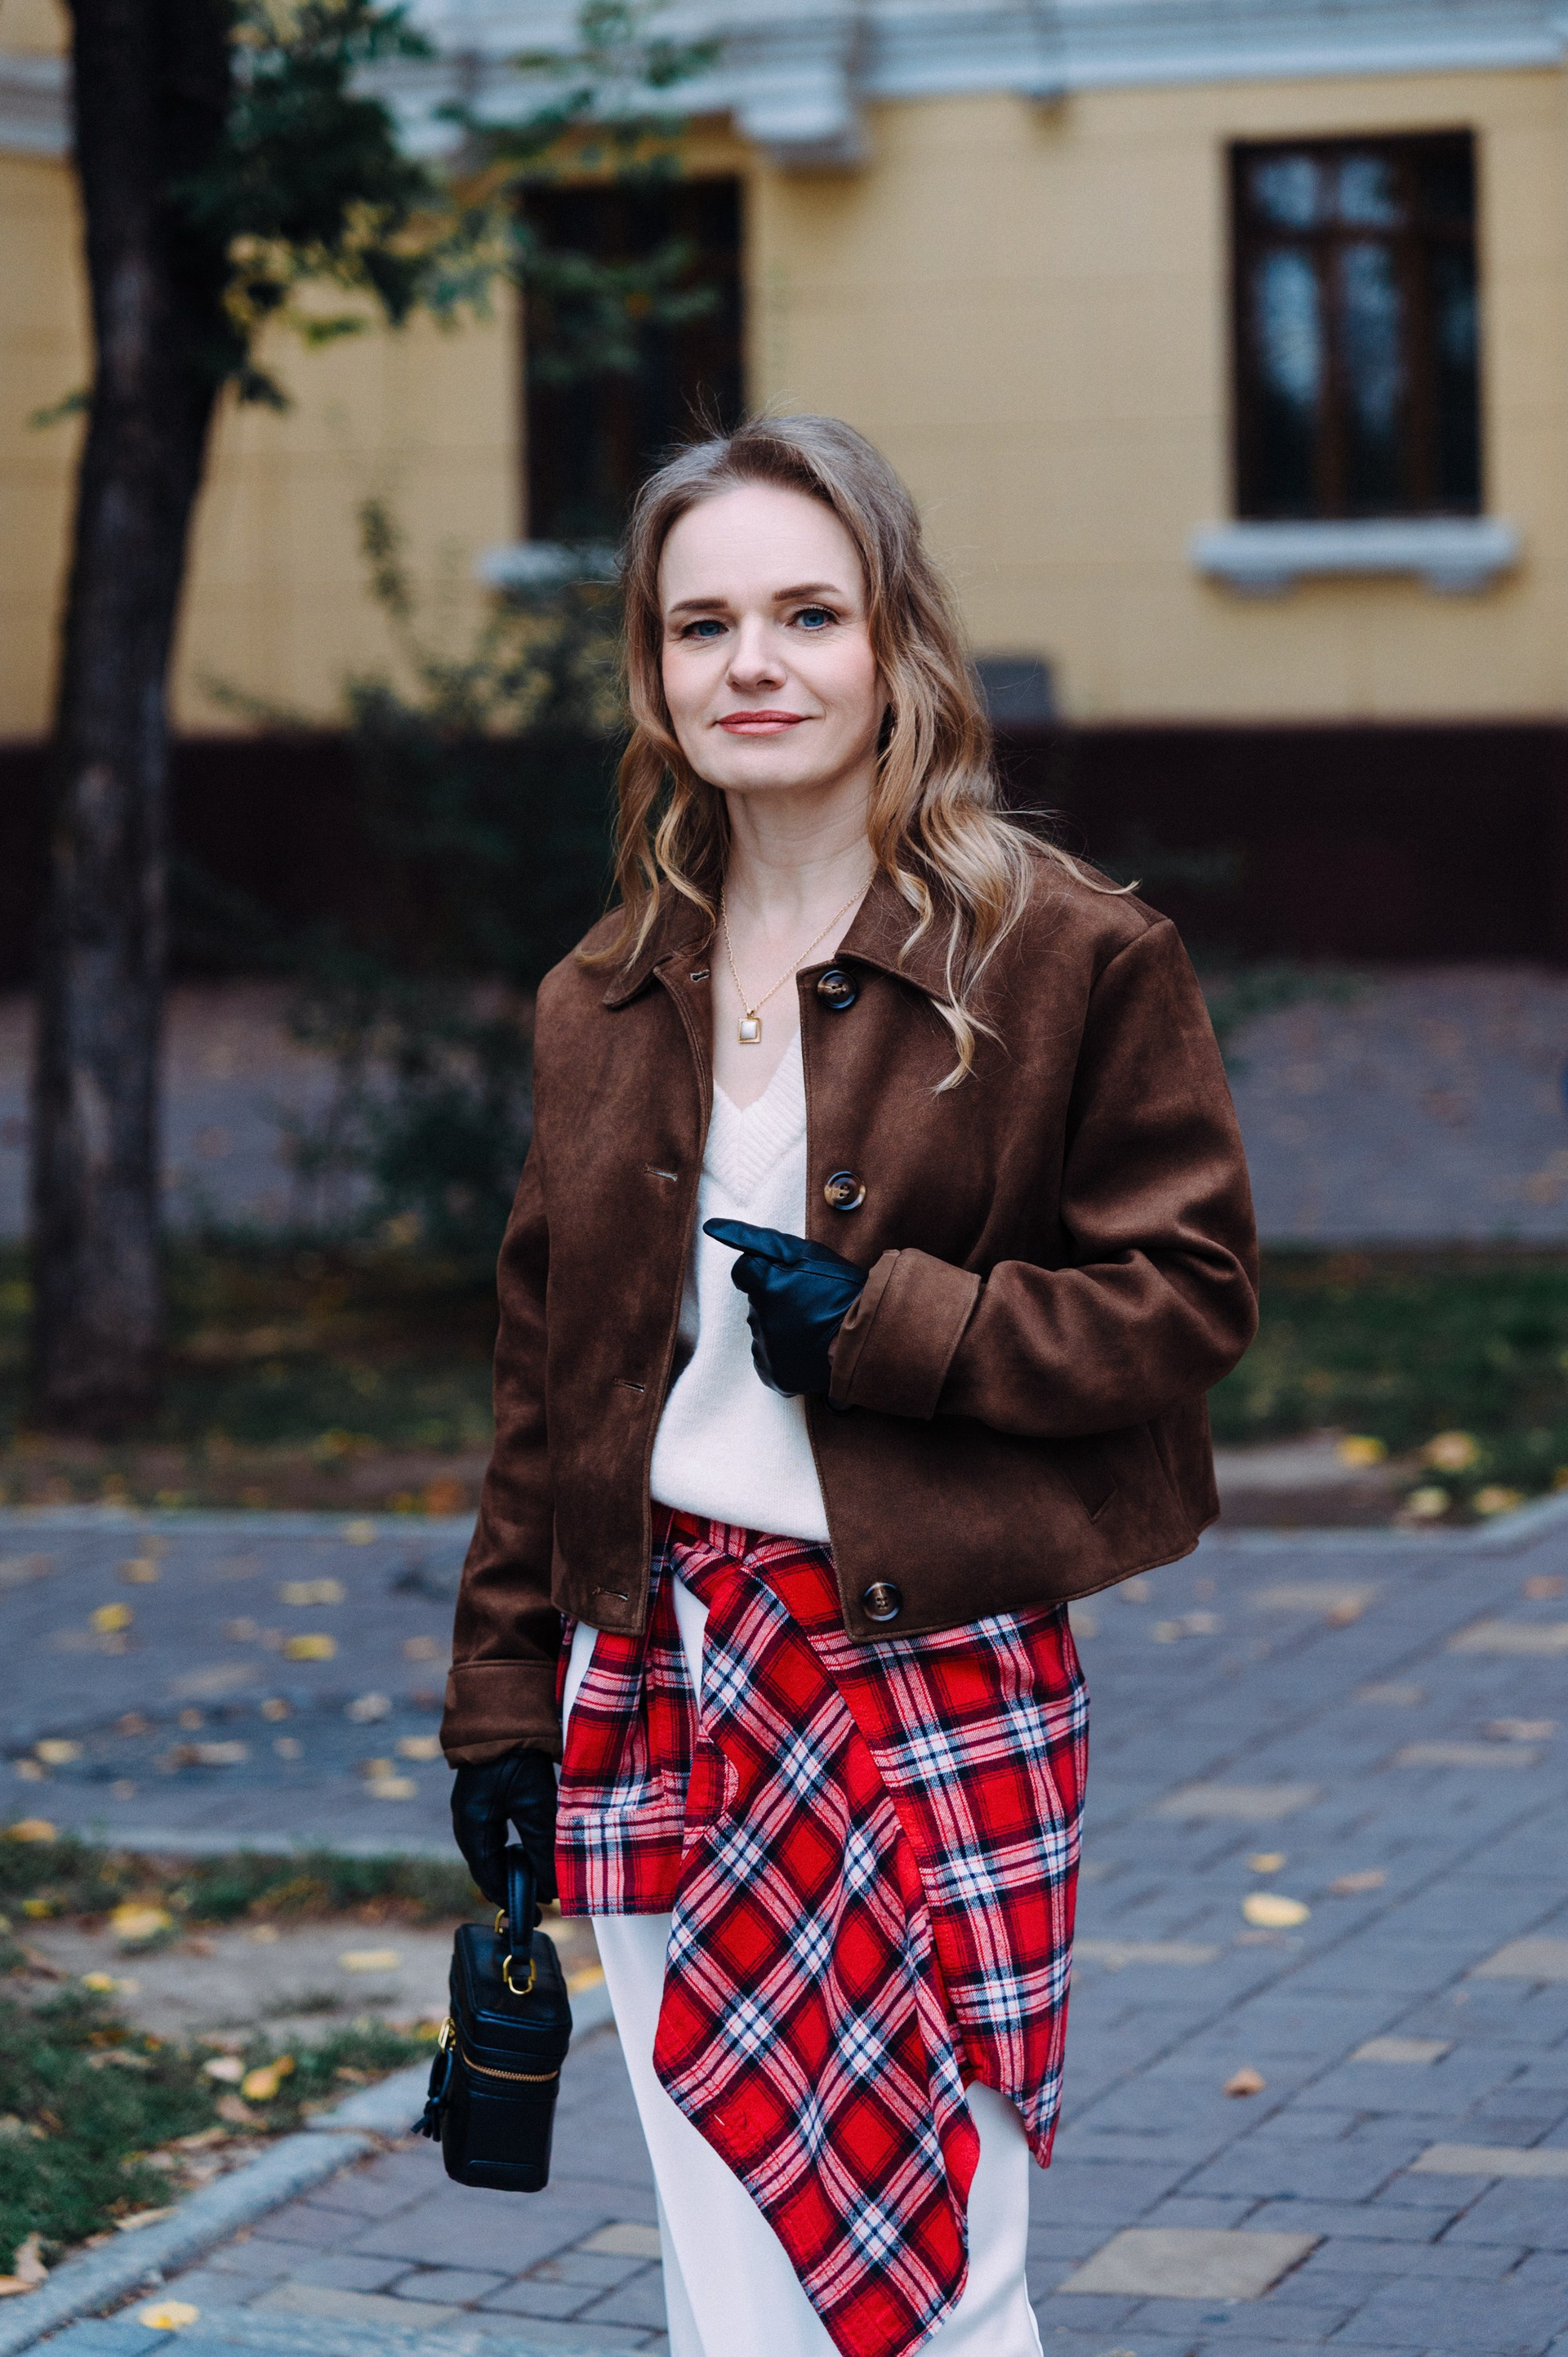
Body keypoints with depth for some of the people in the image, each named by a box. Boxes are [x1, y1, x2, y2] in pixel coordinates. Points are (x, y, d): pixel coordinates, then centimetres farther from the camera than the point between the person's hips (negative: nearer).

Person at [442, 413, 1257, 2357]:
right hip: (663, 1680, 5)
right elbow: (547, 1374, 14)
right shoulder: (608, 997, 10)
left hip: (934, 1684, -4)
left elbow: (1190, 1290, -4)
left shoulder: (1069, 956, -5)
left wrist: (891, 1322, -15)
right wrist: (505, 1700, 11)